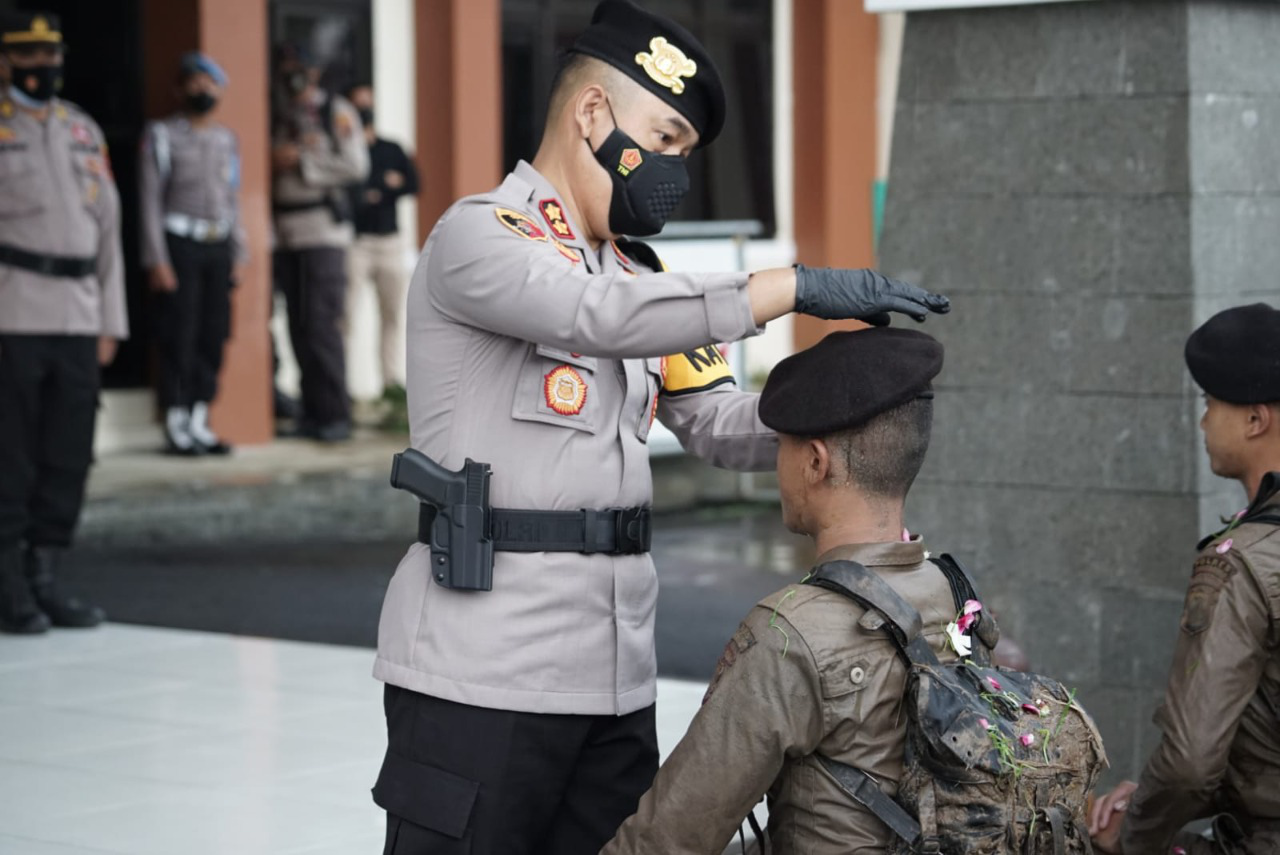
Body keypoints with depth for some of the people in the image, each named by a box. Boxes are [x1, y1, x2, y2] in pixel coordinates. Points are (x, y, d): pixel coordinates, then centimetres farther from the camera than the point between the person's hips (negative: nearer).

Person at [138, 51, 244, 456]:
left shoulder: (227, 138, 15)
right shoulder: (162, 134, -1)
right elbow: (150, 198, -5)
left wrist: (238, 253, 11)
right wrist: (157, 260, -11)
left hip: (219, 244, 5)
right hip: (180, 243, -5)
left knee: (213, 336, 4)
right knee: (180, 337, -7)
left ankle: (199, 422, 11)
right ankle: (176, 426, -1)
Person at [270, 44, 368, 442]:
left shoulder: (336, 111, 1)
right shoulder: (281, 116, 18)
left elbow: (355, 164, -10)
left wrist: (300, 161, -10)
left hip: (322, 229, -6)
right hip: (286, 234, 6)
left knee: (322, 325, -11)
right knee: (300, 329, 4)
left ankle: (335, 415, -8)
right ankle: (312, 412, 9)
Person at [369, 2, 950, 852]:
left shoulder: (635, 272, 18)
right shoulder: (479, 235, -7)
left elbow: (721, 425, 13)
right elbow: (604, 315, -26)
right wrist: (797, 287, -26)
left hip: (616, 672, 8)